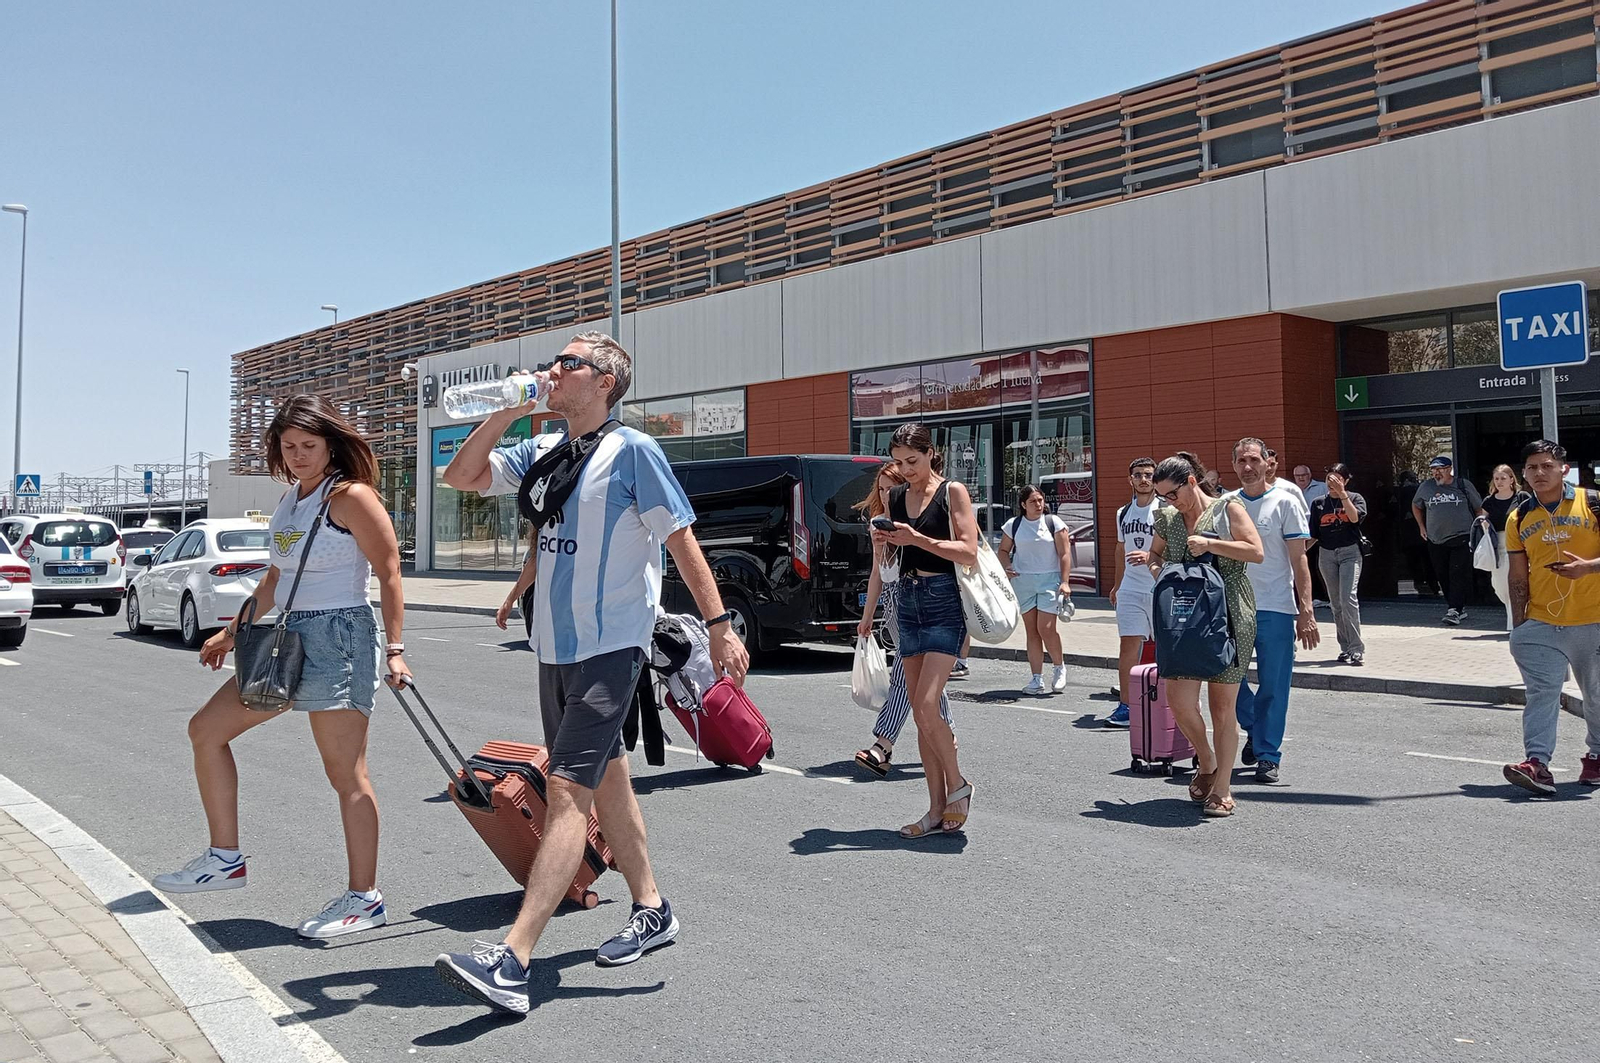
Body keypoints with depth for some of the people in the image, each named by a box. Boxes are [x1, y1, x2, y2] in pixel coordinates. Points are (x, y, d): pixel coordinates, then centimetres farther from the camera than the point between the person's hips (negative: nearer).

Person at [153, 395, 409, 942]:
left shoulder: (350, 496, -10)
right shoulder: (289, 498, 16)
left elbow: (390, 573, -14)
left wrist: (394, 650, -19)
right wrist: (233, 630, 28)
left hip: (338, 636, -9)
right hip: (288, 639, 10)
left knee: (345, 772, -6)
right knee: (206, 729, 13)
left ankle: (364, 897, 3)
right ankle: (225, 858, 22)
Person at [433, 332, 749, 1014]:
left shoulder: (631, 450, -8)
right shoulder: (540, 453, 13)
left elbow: (681, 539, -9)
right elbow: (461, 477, 12)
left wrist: (719, 626, -13)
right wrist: (507, 412, 1)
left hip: (609, 649, -8)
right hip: (555, 649, 8)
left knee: (567, 791, -14)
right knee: (606, 781, 16)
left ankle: (510, 963, -19)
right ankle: (651, 911, 31)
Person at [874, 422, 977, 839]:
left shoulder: (952, 492, -3)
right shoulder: (895, 497, 13)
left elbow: (969, 552, -12)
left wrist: (917, 539, -19)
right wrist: (883, 543, -1)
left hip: (943, 602, -6)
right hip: (908, 603, 6)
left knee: (926, 707, -15)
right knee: (921, 713, 6)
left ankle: (958, 785, 8)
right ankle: (938, 811, 13)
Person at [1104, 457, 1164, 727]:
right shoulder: (1123, 513, 13)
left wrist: (1150, 556, -27)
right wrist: (1117, 585, 24)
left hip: (1161, 589, -4)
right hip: (1130, 590, 4)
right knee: (1127, 647, 0)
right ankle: (1125, 705, 4)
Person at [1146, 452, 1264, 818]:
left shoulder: (1228, 508, -1)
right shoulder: (1166, 518, 11)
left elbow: (1256, 552, -9)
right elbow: (1154, 553, 27)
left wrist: (1209, 543, -14)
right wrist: (1156, 567, 4)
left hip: (1229, 618, -4)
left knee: (1223, 706, 2)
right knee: (1179, 700, -6)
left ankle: (1222, 788, 14)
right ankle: (1207, 762, 21)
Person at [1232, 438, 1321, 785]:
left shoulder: (1285, 502, -1)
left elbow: (1299, 560, -3)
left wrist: (1306, 611, -10)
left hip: (1275, 610, -3)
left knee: (1273, 687, 1)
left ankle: (1267, 755, 14)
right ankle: (1253, 728, 31)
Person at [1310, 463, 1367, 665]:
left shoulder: (1355, 498, 3)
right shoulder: (1318, 503, 10)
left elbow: (1355, 517, -18)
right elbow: (1313, 534, 12)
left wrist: (1342, 494, -21)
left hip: (1349, 551, -4)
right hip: (1326, 554, 4)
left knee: (1348, 598, -17)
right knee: (1336, 603, 7)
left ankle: (1356, 649, -15)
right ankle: (1345, 648, 15)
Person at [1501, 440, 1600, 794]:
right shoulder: (1519, 517, 5)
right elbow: (1518, 576, 8)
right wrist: (1518, 625, 4)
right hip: (1541, 623, 1)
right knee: (1541, 692, -8)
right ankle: (1537, 763, -14)